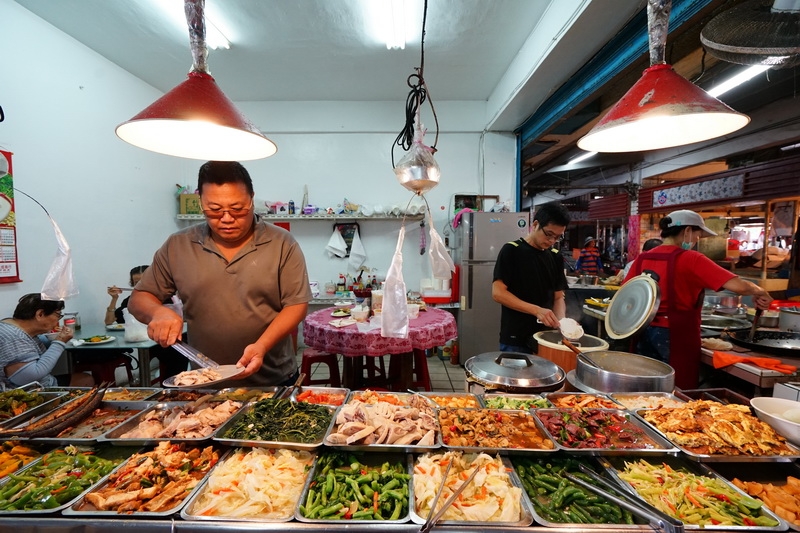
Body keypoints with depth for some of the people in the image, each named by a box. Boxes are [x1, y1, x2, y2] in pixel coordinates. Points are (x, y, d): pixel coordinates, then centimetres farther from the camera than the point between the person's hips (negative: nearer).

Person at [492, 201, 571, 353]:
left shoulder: (556, 257, 7)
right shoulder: (511, 250, -10)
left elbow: (558, 296, 10)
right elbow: (498, 292, -16)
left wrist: (561, 321, -10)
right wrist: (537, 310, -22)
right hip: (515, 339, -5)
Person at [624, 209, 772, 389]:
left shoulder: (642, 258, 2)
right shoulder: (691, 259, -12)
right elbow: (738, 286, -17)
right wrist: (760, 293, 3)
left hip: (645, 334, 5)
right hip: (677, 337, -5)